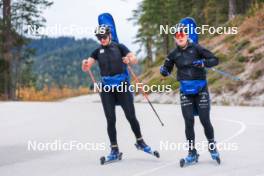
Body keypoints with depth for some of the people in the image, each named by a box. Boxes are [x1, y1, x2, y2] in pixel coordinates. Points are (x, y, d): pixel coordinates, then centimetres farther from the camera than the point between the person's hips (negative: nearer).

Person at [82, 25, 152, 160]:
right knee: (111, 119, 0)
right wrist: (85, 64, -25)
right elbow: (86, 68, -1)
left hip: (123, 86, -1)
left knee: (131, 116, 0)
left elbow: (135, 60, -7)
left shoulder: (119, 47, 2)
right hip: (107, 89, 2)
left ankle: (140, 141, 19)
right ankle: (114, 149, 6)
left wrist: (129, 60, -31)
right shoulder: (98, 52, 7)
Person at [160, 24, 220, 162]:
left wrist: (203, 63, -25)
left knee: (205, 120, -1)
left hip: (201, 89, -2)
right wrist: (163, 71, -8)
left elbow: (215, 60, -7)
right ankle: (192, 151, 7)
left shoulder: (196, 48, -5)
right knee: (189, 121, -3)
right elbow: (167, 70, 15)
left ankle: (212, 146, 21)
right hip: (185, 91, 2)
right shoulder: (174, 54, 4)